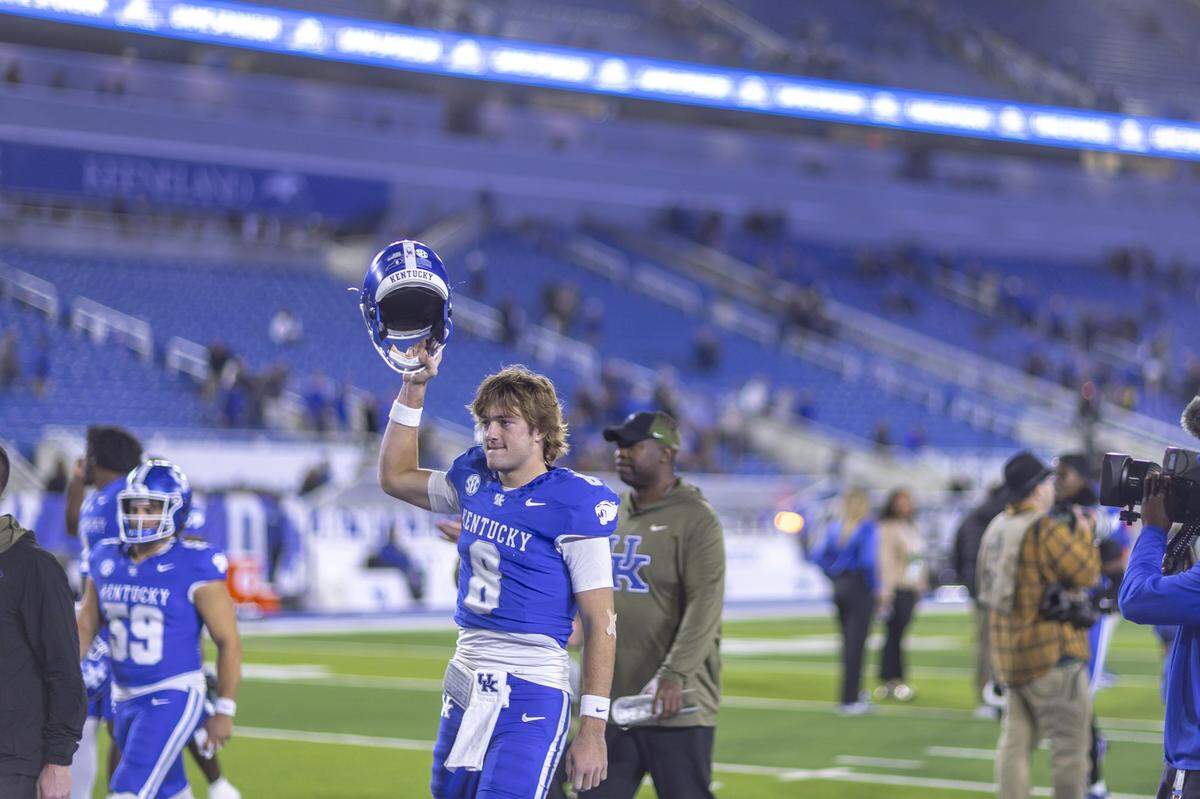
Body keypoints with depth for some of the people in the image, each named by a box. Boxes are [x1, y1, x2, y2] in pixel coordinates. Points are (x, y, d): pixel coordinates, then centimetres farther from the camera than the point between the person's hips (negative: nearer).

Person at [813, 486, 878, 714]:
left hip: (839, 588, 6)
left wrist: (835, 578, 12)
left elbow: (820, 557, 5)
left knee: (849, 642, 17)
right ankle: (849, 700, -1)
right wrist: (872, 586, -9)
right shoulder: (867, 528, -12)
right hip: (859, 590, -6)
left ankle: (854, 694, 25)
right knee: (855, 644, -2)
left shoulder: (834, 527, 6)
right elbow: (867, 560, -22)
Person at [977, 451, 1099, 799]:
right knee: (1070, 743, -1)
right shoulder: (1048, 530, -16)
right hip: (1052, 653, -8)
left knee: (1016, 740, 10)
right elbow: (1086, 574, -13)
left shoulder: (997, 528, 10)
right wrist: (1085, 533, 2)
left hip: (1008, 650, 8)